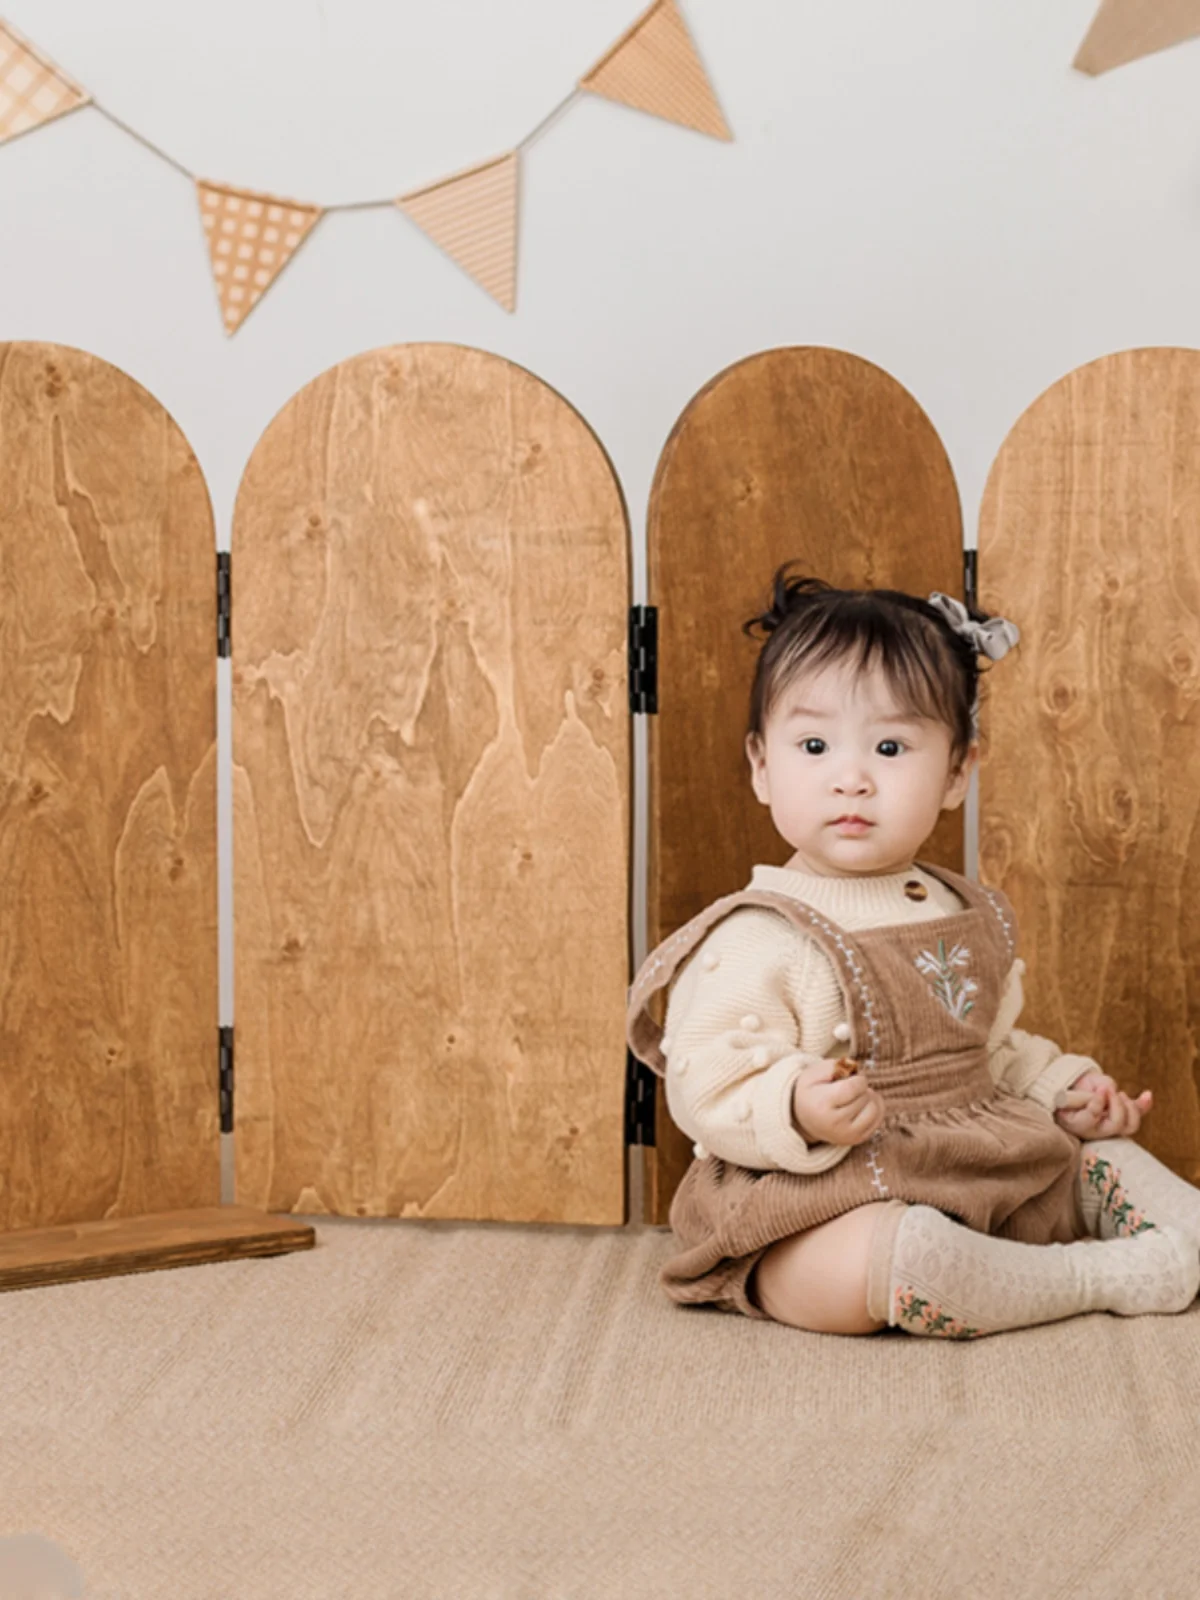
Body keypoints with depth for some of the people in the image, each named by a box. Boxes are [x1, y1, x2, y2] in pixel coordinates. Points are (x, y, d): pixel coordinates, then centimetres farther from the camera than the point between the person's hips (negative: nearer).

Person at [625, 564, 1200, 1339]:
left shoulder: (969, 917, 11)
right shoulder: (757, 942, -16)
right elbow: (706, 1087, -22)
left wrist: (1063, 1087, 13)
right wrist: (799, 1110, -38)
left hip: (985, 1186, 8)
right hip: (828, 1211, -8)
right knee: (866, 1268, -36)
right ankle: (1103, 1276, -22)